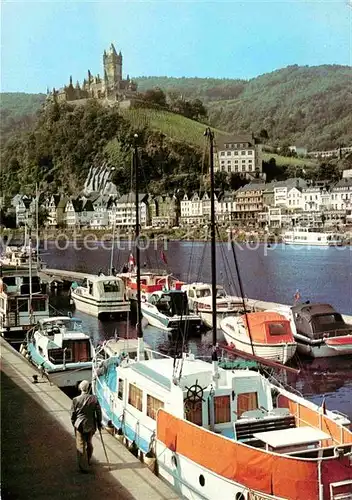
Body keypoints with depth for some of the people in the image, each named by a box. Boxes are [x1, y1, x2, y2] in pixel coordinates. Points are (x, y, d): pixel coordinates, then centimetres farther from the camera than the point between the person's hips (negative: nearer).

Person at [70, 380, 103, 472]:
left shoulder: (76, 400, -12)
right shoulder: (94, 398, -10)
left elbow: (72, 414, -3)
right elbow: (98, 412, -4)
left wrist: (74, 424, 14)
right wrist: (99, 423, 11)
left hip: (80, 425, -2)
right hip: (91, 425, 2)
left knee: (81, 446, 8)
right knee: (89, 443, 24)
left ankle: (84, 467, 10)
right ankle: (88, 461, 40)